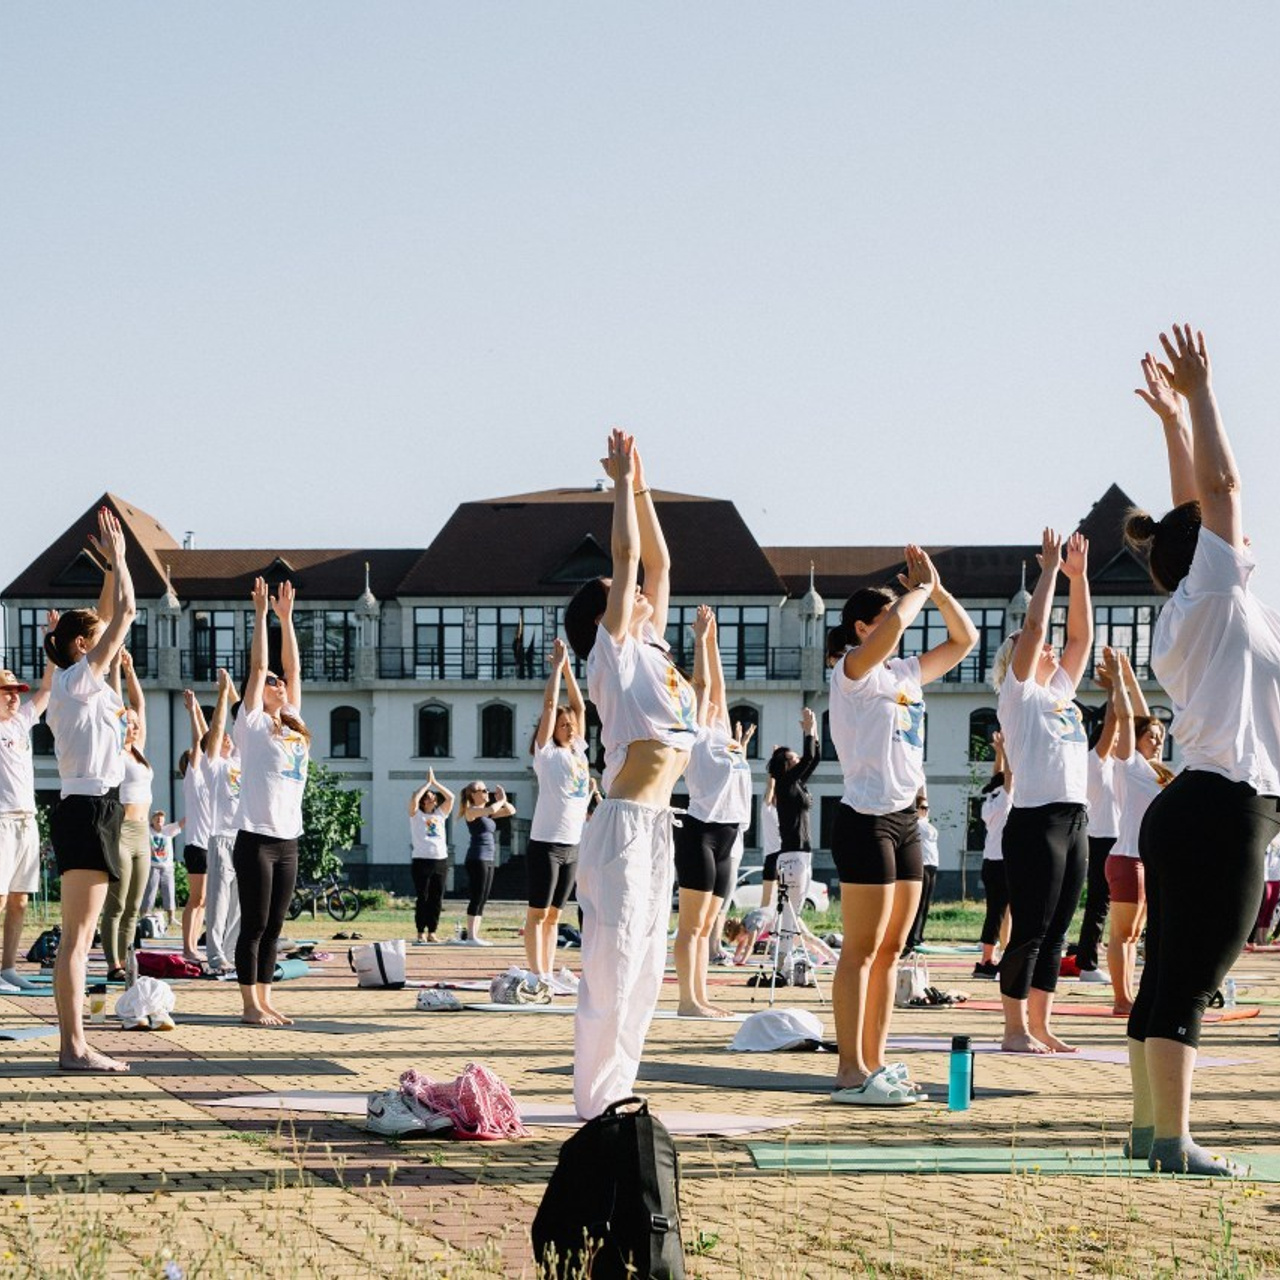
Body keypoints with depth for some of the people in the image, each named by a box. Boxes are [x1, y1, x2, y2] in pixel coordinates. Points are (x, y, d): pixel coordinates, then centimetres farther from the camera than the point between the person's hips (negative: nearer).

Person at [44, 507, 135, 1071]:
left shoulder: (78, 683, 16)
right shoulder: (78, 681, -9)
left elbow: (110, 615, 26)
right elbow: (126, 613, -9)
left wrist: (112, 564, 22)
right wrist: (117, 556, 1)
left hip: (86, 811, 10)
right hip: (88, 810, -10)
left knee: (79, 936, 8)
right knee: (77, 936, -11)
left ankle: (73, 1044, 9)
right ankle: (74, 1047, -12)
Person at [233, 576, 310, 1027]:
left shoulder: (293, 726, 15)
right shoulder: (253, 724, -1)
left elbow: (292, 668, 15)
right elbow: (258, 667, -4)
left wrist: (286, 617, 16)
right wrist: (261, 613, -3)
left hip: (288, 841, 6)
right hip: (256, 839, -6)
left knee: (272, 927, 9)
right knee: (254, 925, -4)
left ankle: (264, 1001, 13)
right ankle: (250, 1005, -1)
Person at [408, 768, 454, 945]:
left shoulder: (440, 814, 16)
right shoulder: (416, 815, 6)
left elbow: (450, 797, 10)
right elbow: (414, 798, -11)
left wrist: (435, 782, 8)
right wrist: (427, 782, -2)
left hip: (441, 860, 4)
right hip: (421, 860, -4)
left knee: (437, 899, 4)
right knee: (422, 898, -4)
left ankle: (432, 932, 10)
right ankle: (421, 933, -1)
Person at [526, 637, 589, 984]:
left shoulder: (578, 752, 14)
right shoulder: (547, 753, -3)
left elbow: (579, 706, 16)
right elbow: (550, 705, -7)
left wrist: (568, 668, 13)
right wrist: (557, 664, -2)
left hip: (572, 845, 7)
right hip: (546, 842, -7)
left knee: (554, 913, 10)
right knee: (538, 913, -4)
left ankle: (549, 974, 12)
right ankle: (537, 976, -6)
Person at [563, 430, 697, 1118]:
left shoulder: (651, 649, 18)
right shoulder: (615, 650, -3)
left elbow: (658, 563, 21)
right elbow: (628, 554, -7)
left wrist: (640, 488, 20)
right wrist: (624, 481, 0)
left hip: (656, 828, 9)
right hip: (625, 824, -9)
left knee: (645, 971, 10)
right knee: (613, 968, -8)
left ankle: (614, 1099, 15)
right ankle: (596, 1108, -5)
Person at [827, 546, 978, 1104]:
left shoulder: (904, 674, 16)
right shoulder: (853, 671, -6)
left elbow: (964, 639, 23)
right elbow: (892, 628, -26)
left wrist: (936, 588, 11)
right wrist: (920, 590, -8)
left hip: (905, 820, 8)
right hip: (866, 820, -8)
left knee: (890, 950, 9)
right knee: (861, 951, -8)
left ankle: (874, 1063, 14)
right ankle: (851, 1073, -8)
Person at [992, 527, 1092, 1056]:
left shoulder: (1062, 694, 20)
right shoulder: (1018, 695, 0)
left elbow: (1081, 636, 19)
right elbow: (1033, 628, -10)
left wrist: (1078, 577, 13)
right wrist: (1050, 570, -5)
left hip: (1075, 821, 8)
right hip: (1035, 820, -8)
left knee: (1054, 933, 8)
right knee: (1029, 931, -6)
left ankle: (1040, 1027, 11)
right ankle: (1015, 1029, -2)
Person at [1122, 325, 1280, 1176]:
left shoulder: (1195, 616, 16)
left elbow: (1196, 507, 23)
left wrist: (1174, 417, 25)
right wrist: (1200, 393, -3)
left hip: (1199, 810, 10)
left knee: (1171, 977, 11)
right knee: (1189, 983, -10)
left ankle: (1152, 1127, 15)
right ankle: (1174, 1142, -10)